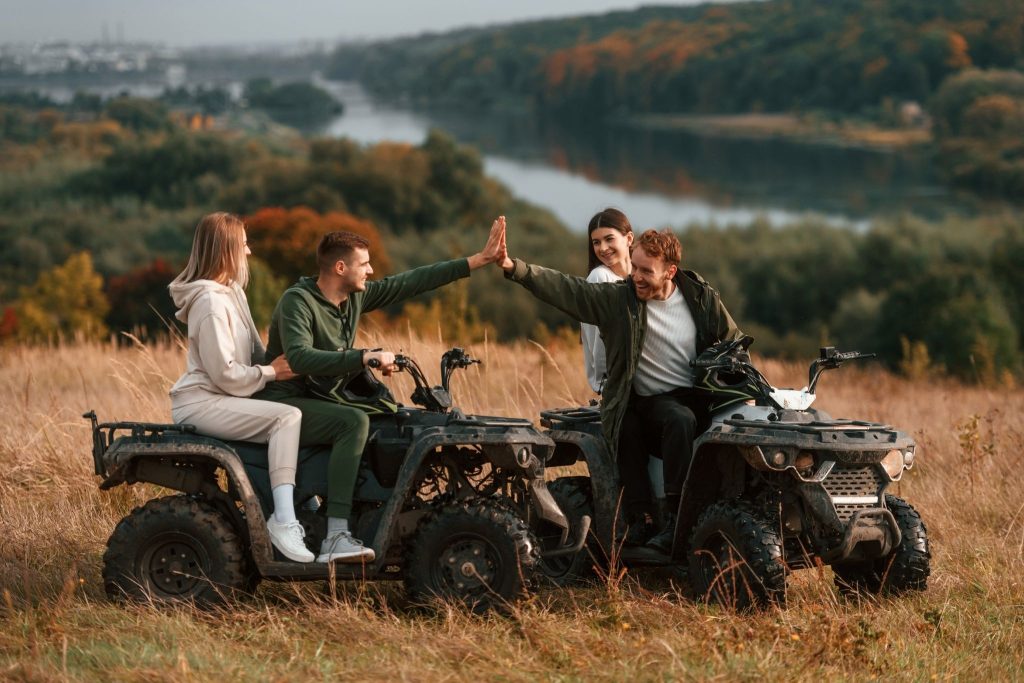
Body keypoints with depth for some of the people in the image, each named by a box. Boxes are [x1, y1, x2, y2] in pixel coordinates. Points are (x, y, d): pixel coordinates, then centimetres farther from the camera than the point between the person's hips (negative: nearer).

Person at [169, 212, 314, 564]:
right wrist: (272, 372, -10)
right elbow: (226, 374, -20)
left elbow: (253, 353, 21)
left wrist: (273, 363, 2)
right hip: (200, 402, -10)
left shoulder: (231, 291, 14)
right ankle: (284, 521, -29)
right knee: (287, 416, -24)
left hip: (217, 398, 10)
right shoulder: (212, 303, -18)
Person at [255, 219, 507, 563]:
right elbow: (300, 359, -33)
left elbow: (412, 282, 7)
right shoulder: (297, 301, -18)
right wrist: (365, 357, -38)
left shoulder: (356, 297, 5)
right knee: (354, 421, -31)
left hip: (319, 400, 9)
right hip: (284, 404, -9)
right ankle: (336, 538, -37)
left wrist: (480, 259, 5)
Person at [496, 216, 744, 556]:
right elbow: (563, 288, -12)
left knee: (681, 420, -34)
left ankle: (676, 518, -30)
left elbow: (735, 342, 16)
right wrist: (514, 267, -26)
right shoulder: (616, 299, -2)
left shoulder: (703, 299, 3)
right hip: (638, 404, 1)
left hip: (691, 399, -1)